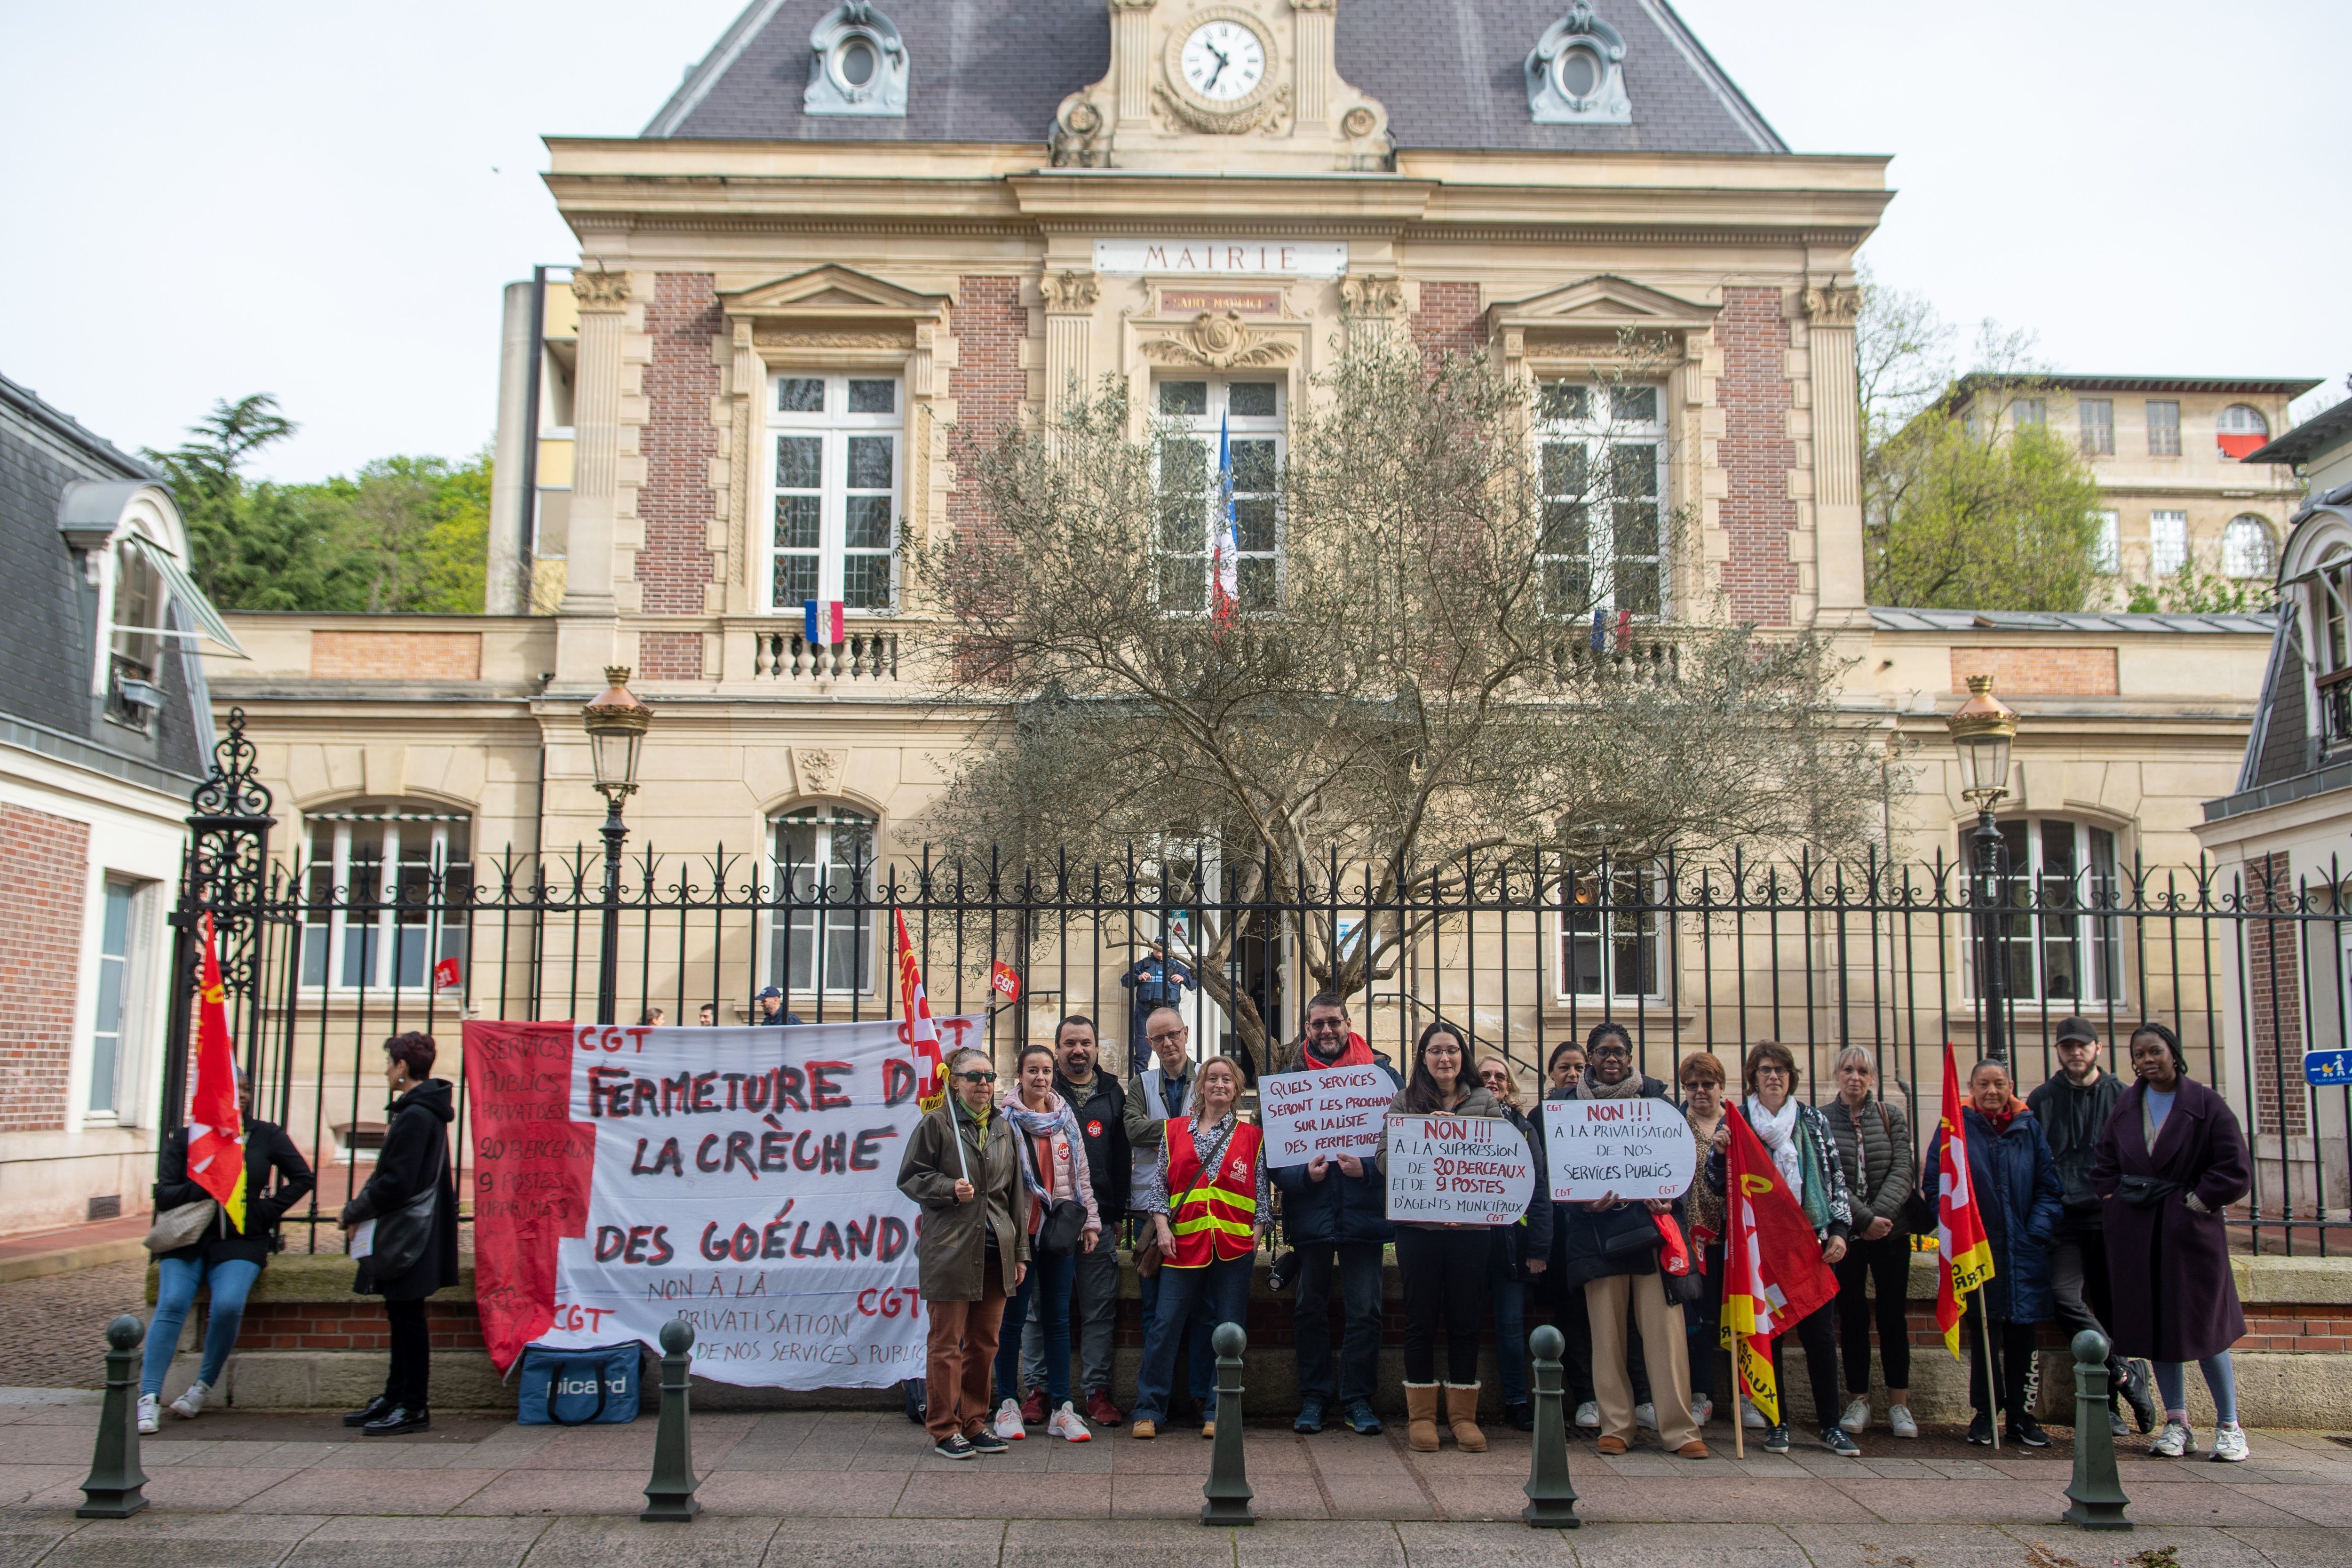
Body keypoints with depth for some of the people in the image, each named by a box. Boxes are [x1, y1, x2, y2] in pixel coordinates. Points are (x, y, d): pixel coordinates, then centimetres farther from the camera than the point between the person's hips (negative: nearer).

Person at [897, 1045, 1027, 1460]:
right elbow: (910, 1177, 0)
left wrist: (1021, 1251, 14)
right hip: (949, 1250, -5)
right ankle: (944, 1429, 9)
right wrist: (950, 1189, -16)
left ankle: (974, 1422, 21)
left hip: (995, 1251, 5)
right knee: (947, 1342, 0)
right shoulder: (937, 1123, -2)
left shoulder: (1003, 1128, 14)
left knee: (985, 1342, 10)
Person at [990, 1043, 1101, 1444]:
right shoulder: (1003, 1117, -4)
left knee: (1058, 1318, 7)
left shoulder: (1066, 1118, 10)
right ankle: (1009, 1404, 13)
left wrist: (1090, 1221, 10)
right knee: (1014, 1316, 3)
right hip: (1019, 1229, -4)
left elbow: (1081, 1173, 14)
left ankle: (1061, 1409, 10)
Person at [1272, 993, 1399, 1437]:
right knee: (1310, 1309, 9)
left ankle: (1357, 1399, 14)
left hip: (1363, 1212, -1)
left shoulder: (1381, 1074, 2)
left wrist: (1367, 1168, -16)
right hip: (1310, 1213, 1)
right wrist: (1303, 1173, -15)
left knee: (1364, 1311, 3)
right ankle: (1314, 1397, 19)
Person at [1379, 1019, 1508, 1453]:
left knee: (1465, 1319, 5)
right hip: (1418, 1226, -1)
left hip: (1471, 1225, 1)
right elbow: (1385, 1157, -2)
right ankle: (1421, 1415, 12)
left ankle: (1463, 1414, 15)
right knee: (1421, 1320, 4)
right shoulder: (1405, 1101, 7)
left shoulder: (1485, 1102, 9)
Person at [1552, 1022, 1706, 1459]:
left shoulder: (1655, 1095, 7)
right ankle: (1616, 1426, 10)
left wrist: (1666, 1197, -12)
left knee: (1665, 1326, -5)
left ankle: (1679, 1428, 0)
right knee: (1607, 1331, 1)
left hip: (1651, 1223, 0)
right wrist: (1585, 1200, -14)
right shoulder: (1569, 1103, 8)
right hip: (1597, 1229, 1)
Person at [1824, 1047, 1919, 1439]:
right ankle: (1859, 1400, 12)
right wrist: (1863, 1219, -17)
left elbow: (1903, 1171, -3)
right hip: (1845, 1234, -1)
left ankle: (1899, 1403, 10)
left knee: (1894, 1316, 3)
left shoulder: (1891, 1118, 6)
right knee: (1852, 1317, 4)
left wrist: (1879, 1215, -17)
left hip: (1890, 1230, 1)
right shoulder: (1821, 1121, 1)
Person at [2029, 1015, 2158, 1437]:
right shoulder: (2042, 1100, 8)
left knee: (2109, 1309, 4)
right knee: (2064, 1298, -18)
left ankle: (2107, 1403, 14)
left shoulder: (2122, 1097, 7)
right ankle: (2125, 1375, -6)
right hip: (2066, 1221, 0)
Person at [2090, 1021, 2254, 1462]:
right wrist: (2117, 1203, 4)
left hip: (2189, 1227, -4)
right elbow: (2103, 1166, 16)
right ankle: (2177, 1424, 15)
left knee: (2203, 1325, -2)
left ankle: (2229, 1427, 11)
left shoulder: (2206, 1105, -5)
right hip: (2136, 1234, 4)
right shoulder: (2125, 1107, 8)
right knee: (2155, 1324, 6)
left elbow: (2236, 1170, -9)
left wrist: (2195, 1202, -9)